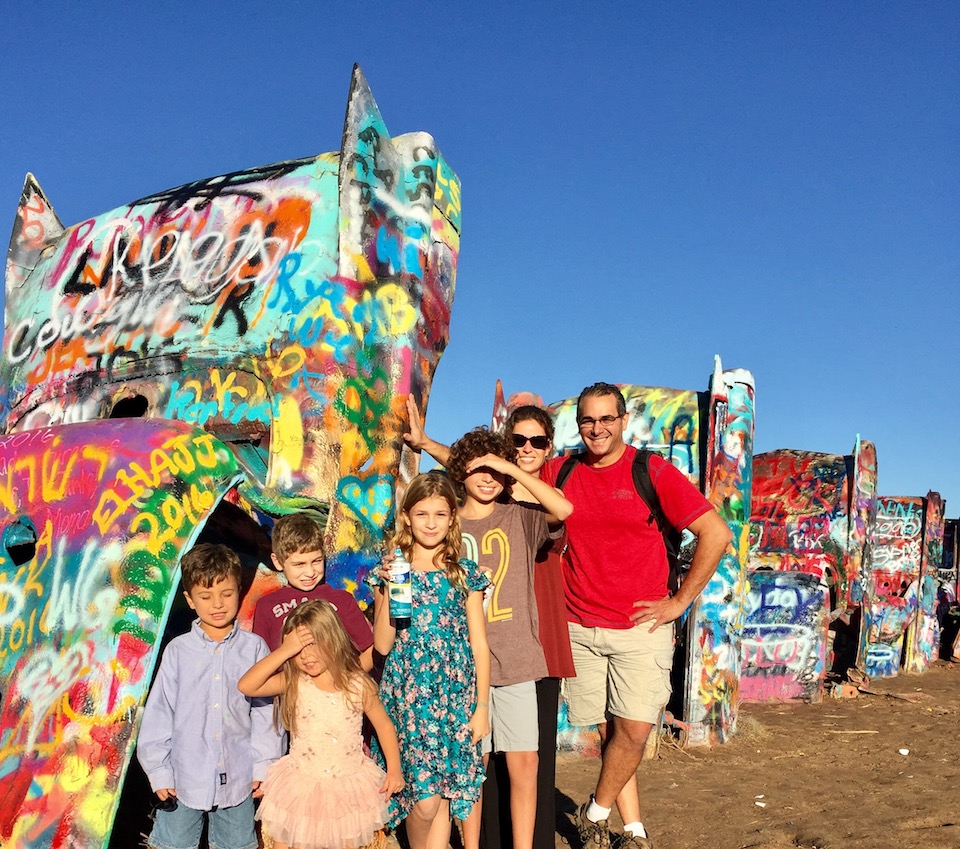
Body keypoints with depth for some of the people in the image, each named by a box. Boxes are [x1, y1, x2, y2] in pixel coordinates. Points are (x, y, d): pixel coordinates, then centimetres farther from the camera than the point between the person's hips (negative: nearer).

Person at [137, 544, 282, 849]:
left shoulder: (254, 647, -5)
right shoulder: (178, 651, -5)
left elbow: (265, 709, -1)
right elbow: (158, 712, -1)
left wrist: (264, 764, 0)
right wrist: (159, 771, -1)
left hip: (238, 778, 0)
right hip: (185, 775, 0)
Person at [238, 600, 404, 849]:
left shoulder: (357, 685, -10)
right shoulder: (293, 683, -11)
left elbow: (383, 725, 2)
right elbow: (246, 686, -24)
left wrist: (394, 769, -6)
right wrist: (284, 650, -27)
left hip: (348, 786, 0)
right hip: (301, 786, 0)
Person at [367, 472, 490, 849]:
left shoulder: (465, 574, 4)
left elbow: (479, 644, 5)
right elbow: (382, 645, -3)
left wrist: (481, 706, 2)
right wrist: (388, 589, -12)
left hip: (455, 695, 1)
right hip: (408, 696, -1)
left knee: (444, 794, 4)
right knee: (424, 799, -6)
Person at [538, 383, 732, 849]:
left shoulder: (652, 472, -6)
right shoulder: (559, 473, 3)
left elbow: (716, 533, -7)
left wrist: (679, 601, -7)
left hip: (641, 627, -2)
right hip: (580, 630, 3)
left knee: (635, 731, -7)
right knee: (609, 731, 8)